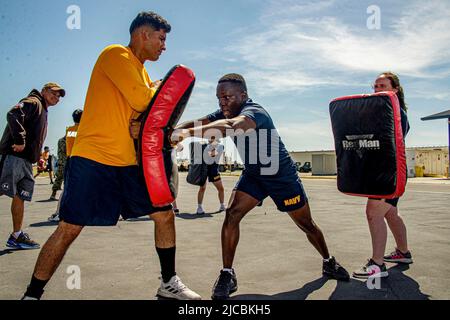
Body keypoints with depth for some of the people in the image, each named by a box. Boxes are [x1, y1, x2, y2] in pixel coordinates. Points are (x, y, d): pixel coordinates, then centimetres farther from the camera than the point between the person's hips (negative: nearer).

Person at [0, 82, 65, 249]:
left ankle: (16, 236, 13)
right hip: (15, 155, -10)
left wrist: (36, 156, 18)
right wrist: (20, 141, -21)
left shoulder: (43, 112, 28)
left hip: (27, 160, 10)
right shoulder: (33, 102, 0)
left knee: (20, 197, 9)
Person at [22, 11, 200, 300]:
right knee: (68, 229, -5)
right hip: (93, 158, -8)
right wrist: (156, 88, 2)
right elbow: (140, 100, -19)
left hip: (129, 162, 8)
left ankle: (169, 283, 20)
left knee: (165, 214, 5)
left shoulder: (142, 73, 19)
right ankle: (32, 295, 14)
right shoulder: (116, 55, -7)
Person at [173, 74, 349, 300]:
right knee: (232, 215, -15)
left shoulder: (254, 112, -31)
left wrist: (189, 133, -59)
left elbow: (231, 126, -52)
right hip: (253, 175, 5)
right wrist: (172, 131, -37)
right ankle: (227, 275, -3)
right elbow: (198, 123, -18)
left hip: (282, 176, -5)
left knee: (306, 224, 9)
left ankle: (328, 262, 35)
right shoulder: (226, 113, -7)